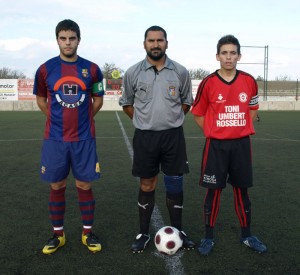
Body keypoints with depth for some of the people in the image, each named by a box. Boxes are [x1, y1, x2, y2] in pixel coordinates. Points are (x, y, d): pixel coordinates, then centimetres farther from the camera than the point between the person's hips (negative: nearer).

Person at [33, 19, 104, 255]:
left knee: (85, 185, 6)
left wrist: (82, 119, 9)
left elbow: (98, 99, 12)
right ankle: (58, 234, 24)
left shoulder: (91, 69, 0)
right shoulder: (45, 69, 0)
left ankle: (88, 233, 22)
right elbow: (41, 99, 13)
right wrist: (58, 119, 11)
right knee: (57, 186, 8)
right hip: (54, 138, 0)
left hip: (84, 138, 0)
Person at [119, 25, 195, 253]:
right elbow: (126, 103, 11)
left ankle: (177, 231, 24)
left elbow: (186, 102, 12)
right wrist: (144, 121, 8)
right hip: (145, 137, 0)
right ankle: (143, 233, 23)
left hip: (173, 135, 1)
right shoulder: (133, 73, -2)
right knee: (147, 185, 8)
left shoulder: (180, 72, -1)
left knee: (175, 184, 7)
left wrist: (171, 120, 10)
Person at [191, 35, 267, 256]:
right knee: (213, 190, 4)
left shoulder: (249, 81, 1)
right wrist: (213, 133, -3)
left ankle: (247, 235, 28)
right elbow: (198, 113, 3)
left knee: (242, 189, 12)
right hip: (216, 145, -2)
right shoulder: (208, 83, -7)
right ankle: (208, 237, 19)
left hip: (241, 144, 2)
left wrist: (242, 129, 5)